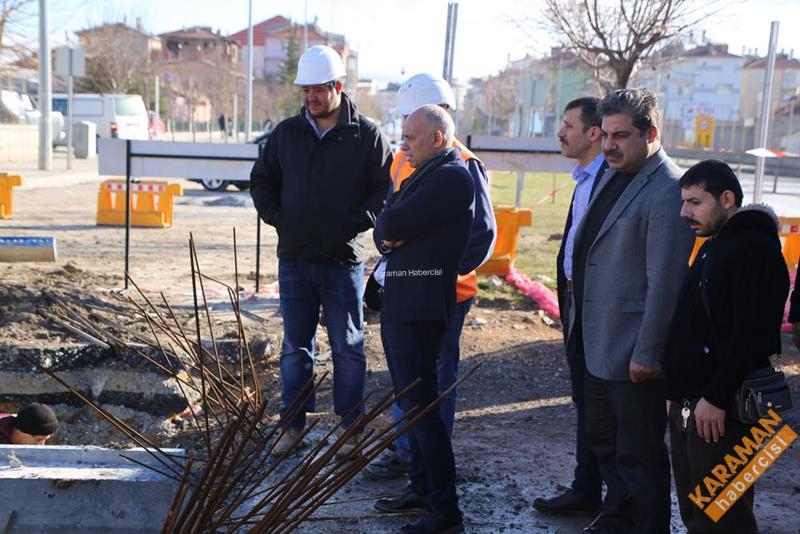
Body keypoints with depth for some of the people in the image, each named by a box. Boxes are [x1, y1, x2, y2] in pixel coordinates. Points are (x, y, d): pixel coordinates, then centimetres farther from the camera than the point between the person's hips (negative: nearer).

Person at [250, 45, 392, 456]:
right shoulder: (286, 133, 6)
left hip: (343, 260, -3)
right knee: (294, 347, 12)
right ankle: (293, 424, 23)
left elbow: (386, 190, -2)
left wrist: (357, 222, -12)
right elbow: (261, 180, 17)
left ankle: (351, 427, 19)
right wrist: (275, 216, 4)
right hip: (294, 257, 3)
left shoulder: (366, 136, -4)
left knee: (347, 347, 7)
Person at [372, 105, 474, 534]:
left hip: (419, 308, -10)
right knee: (410, 402, 17)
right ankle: (421, 489, 29)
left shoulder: (452, 178, -14)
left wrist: (389, 227, 2)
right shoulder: (423, 176, 18)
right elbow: (384, 230, 13)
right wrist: (388, 238, -8)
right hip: (398, 304, 10)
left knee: (422, 406, -8)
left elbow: (394, 224, -19)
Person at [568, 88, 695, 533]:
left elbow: (665, 280, -22)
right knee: (605, 444, 22)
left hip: (634, 352, -9)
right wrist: (579, 325, 16)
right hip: (598, 344, 9)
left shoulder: (667, 191, -19)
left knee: (639, 455, 6)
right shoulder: (614, 177, 9)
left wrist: (647, 354, -20)